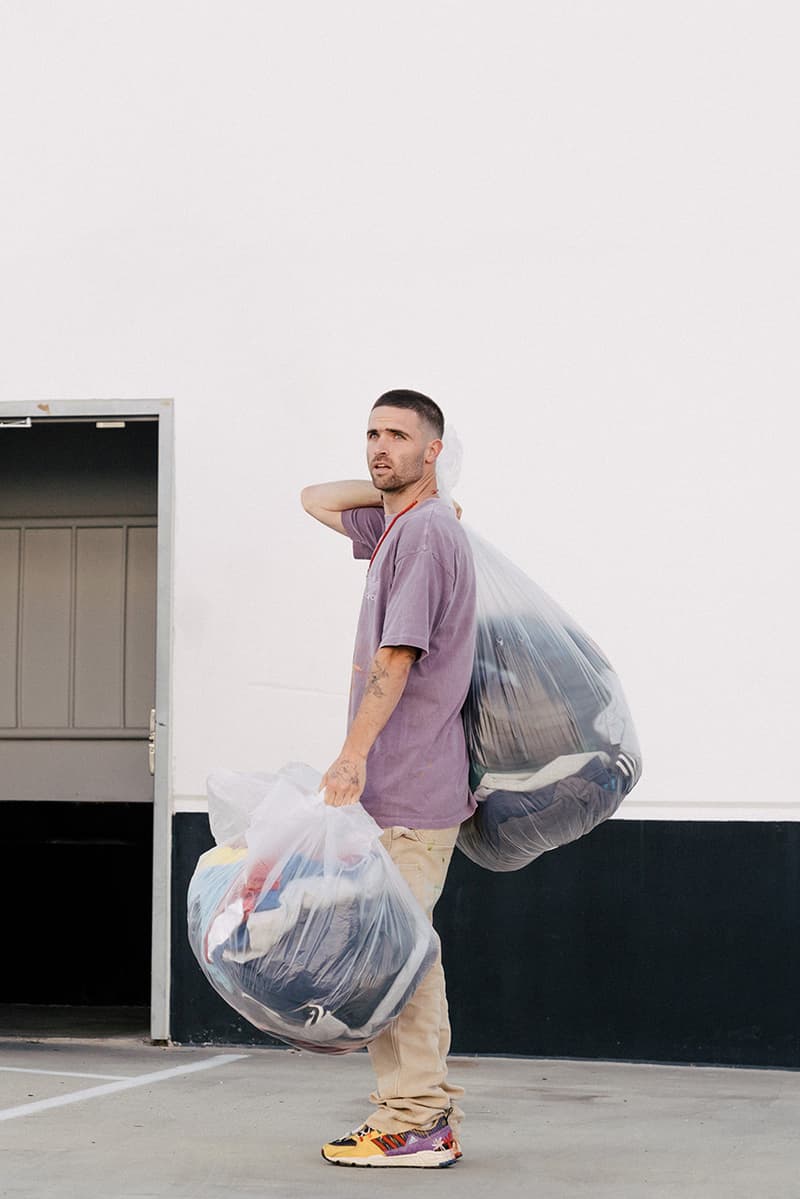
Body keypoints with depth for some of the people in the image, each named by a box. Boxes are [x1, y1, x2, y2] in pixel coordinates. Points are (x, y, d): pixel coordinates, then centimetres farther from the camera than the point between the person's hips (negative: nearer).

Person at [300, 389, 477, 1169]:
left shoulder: (426, 530, -11)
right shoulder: (394, 525, 18)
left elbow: (397, 657, -18)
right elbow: (315, 499, 33)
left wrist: (354, 754, -20)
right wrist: (391, 490, 19)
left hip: (409, 782, -10)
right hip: (397, 783, 10)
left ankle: (411, 1124, -8)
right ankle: (428, 1107, 15)